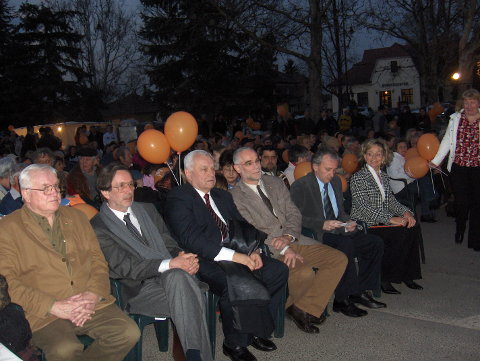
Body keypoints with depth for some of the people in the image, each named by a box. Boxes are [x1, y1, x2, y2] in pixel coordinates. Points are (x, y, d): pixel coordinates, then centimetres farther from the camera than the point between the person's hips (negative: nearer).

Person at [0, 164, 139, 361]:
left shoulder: (76, 217, 18)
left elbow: (98, 259, 13)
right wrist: (53, 306, -14)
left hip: (91, 304, 5)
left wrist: (93, 294, -6)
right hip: (43, 314, -4)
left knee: (129, 332, -18)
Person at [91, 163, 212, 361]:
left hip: (171, 275, 5)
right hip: (137, 288, -4)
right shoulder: (98, 227, -2)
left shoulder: (148, 209, 18)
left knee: (177, 276, -33)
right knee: (189, 299, -32)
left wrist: (183, 258, -10)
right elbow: (124, 267, -12)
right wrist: (170, 264, -23)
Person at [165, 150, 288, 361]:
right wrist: (232, 256, -24)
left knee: (278, 270, -10)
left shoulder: (222, 196, 21)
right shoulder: (178, 197, -5)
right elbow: (190, 238, -18)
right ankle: (235, 343, -8)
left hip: (235, 254, 8)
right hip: (205, 261, -8)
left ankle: (253, 330, 5)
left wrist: (252, 251, -4)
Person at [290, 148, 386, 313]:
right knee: (346, 244, -34)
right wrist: (322, 224, -25)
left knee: (376, 243, -8)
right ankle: (342, 299, -24)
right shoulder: (300, 186, -7)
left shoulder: (336, 181, 16)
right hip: (317, 236, -7)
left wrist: (348, 222, 0)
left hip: (339, 232, 8)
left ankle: (360, 292, -1)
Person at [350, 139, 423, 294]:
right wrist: (390, 219, -21)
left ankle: (407, 275, -7)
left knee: (413, 229, -18)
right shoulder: (358, 178, -8)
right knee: (401, 233, -26)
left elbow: (391, 200, 16)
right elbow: (365, 207, -16)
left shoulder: (384, 176, 17)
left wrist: (405, 212, -5)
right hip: (364, 225, -7)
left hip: (383, 222, 7)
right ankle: (383, 279, -15)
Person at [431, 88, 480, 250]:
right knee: (461, 202, 0)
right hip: (458, 167, 1)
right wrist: (436, 161, 6)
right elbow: (447, 141, 9)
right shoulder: (455, 118, 7)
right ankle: (459, 230, 28)